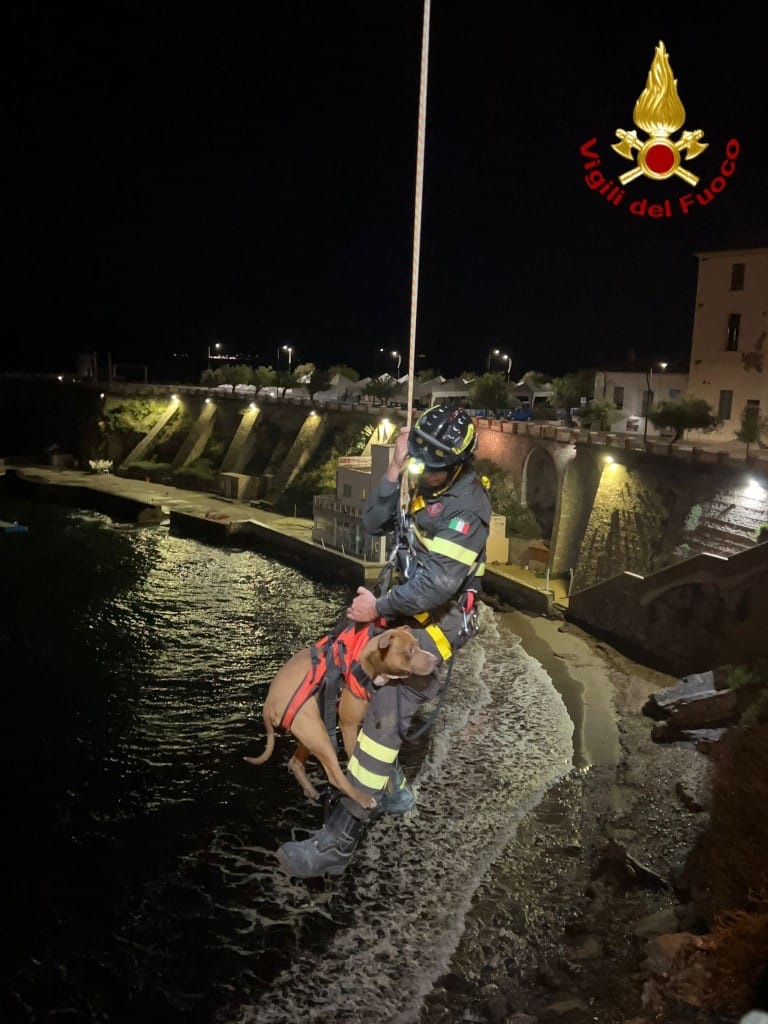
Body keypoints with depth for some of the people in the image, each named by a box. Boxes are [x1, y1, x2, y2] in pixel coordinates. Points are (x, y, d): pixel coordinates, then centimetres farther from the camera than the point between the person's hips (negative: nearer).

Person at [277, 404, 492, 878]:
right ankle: (394, 789, 33)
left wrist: (379, 607, -19)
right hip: (403, 610, 9)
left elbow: (438, 583, -27)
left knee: (384, 718, -15)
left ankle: (339, 842, -10)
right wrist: (394, 470, -13)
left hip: (436, 623, -9)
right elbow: (374, 523, -1)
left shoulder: (467, 506, -24)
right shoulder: (420, 481, 1)